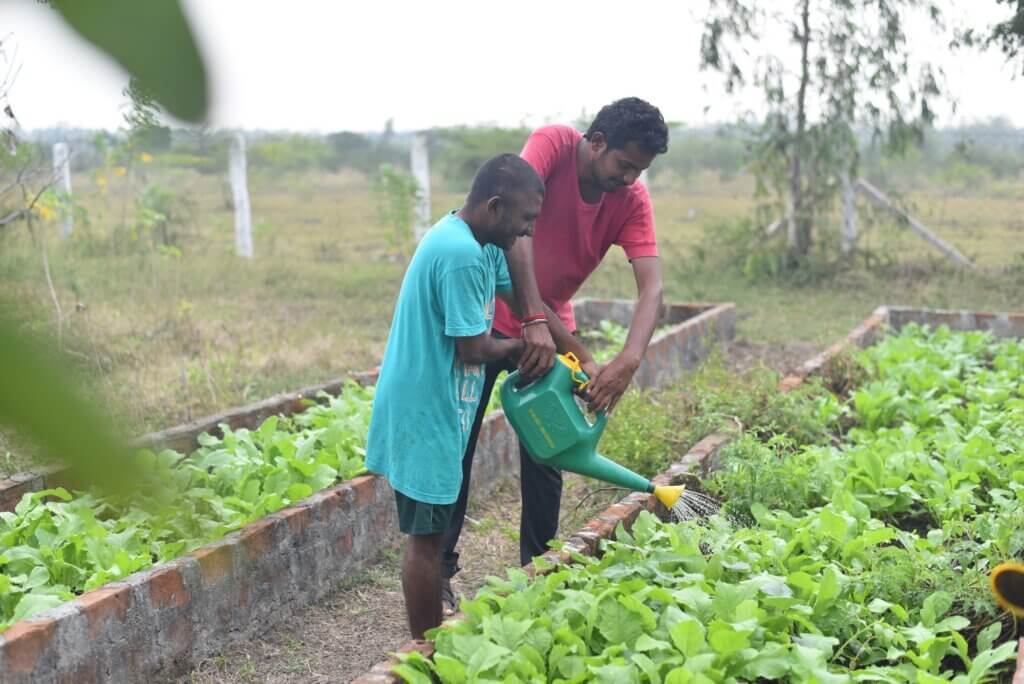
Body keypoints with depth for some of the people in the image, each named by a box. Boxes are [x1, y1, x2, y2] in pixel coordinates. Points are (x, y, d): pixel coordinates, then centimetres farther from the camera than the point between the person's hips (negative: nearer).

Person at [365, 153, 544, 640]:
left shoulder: (479, 243, 8)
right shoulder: (462, 256, -23)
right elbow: (474, 349, -21)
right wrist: (519, 347, -1)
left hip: (429, 407, 10)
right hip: (427, 414, -10)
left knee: (429, 534, 16)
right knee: (426, 539, 1)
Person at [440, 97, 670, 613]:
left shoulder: (633, 200, -13)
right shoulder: (553, 144, -21)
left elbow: (652, 288, -23)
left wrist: (629, 359, -40)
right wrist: (533, 320, -41)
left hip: (551, 329, 3)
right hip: (487, 318, -3)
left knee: (545, 455, 5)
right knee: (457, 449, 4)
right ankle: (440, 571, 17)